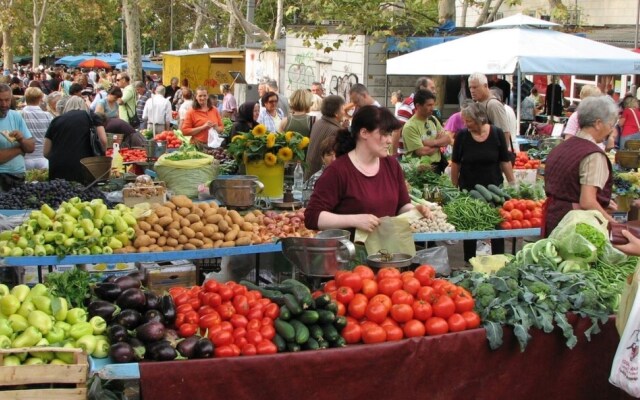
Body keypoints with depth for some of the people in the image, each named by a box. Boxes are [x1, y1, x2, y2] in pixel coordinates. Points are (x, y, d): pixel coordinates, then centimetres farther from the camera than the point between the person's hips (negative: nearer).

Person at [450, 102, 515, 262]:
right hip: (468, 189, 0)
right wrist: (454, 186, 1)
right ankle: (469, 262, 21)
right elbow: (455, 163, 0)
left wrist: (513, 183, -2)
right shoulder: (462, 135, -8)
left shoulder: (497, 134, -8)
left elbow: (505, 161, -1)